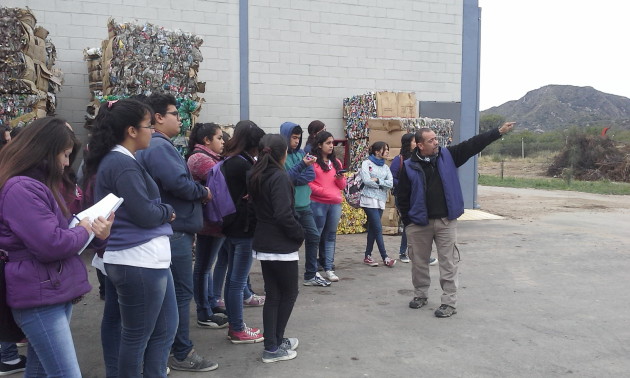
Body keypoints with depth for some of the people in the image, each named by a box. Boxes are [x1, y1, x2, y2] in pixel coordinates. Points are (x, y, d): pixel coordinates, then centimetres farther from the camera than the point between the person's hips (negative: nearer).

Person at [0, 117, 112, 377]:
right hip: (38, 297, -10)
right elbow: (51, 244, -25)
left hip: (55, 291, 10)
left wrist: (95, 231, -1)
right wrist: (84, 230, -6)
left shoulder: (40, 184, 17)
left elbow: (64, 229, 19)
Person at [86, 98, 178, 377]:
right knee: (137, 336, 4)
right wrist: (168, 211, -1)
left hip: (146, 258, 10)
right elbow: (145, 214, -20)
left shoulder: (113, 160, 15)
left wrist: (162, 211, 2)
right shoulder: (123, 163, -17)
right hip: (139, 261, -10)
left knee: (165, 329, 17)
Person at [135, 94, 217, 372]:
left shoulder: (158, 146, 18)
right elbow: (177, 182, -28)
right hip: (174, 231, -11)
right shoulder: (159, 147, -17)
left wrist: (198, 192, 5)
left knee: (171, 291, 18)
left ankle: (167, 346, 29)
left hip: (171, 229, 11)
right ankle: (182, 354, 7)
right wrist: (203, 192, -11)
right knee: (181, 293, -3)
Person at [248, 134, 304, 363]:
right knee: (289, 294, 7)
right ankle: (274, 347, 11)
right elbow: (284, 215, -25)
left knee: (273, 295, 13)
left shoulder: (256, 176, 7)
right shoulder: (279, 177, -19)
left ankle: (273, 343, 19)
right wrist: (300, 234, -12)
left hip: (263, 244, 8)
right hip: (282, 246, -8)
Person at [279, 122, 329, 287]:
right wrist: (302, 165, -24)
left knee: (313, 236, 13)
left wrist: (293, 180, -11)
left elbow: (311, 175, 2)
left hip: (304, 204, 7)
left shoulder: (301, 153, 8)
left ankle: (311, 275, 27)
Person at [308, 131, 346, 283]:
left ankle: (328, 268, 12)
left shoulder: (336, 162, 17)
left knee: (330, 236, 7)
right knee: (316, 236, 0)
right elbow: (308, 183, -9)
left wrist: (340, 178, -4)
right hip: (318, 204, -5)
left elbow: (342, 186, 17)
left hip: (335, 204, 6)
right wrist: (324, 192, -17)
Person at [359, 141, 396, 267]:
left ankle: (367, 256, 14)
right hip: (369, 199, -6)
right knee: (378, 228, -9)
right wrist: (382, 185, -4)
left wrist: (377, 180, -11)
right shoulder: (367, 163, -1)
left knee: (372, 229, 8)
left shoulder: (385, 167, 15)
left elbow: (390, 183, 2)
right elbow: (366, 180, -14)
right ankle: (385, 258, -8)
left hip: (381, 200, 6)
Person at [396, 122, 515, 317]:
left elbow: (473, 145, -1)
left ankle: (449, 302, 10)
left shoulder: (448, 155, 2)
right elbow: (402, 197, 0)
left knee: (448, 263, 2)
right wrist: (408, 222, -1)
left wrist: (499, 131, -7)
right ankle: (420, 294, 32)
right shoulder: (409, 166, -4)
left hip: (446, 221, 1)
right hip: (419, 223, 0)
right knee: (419, 261, 12)